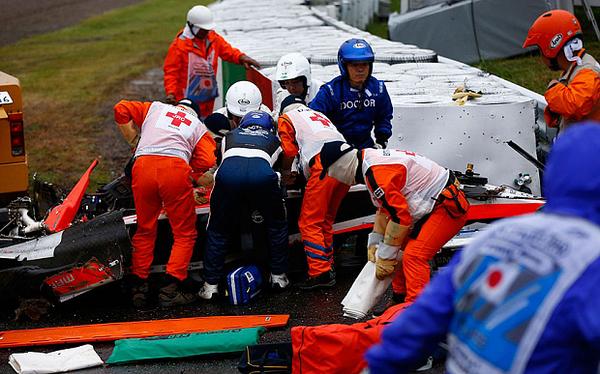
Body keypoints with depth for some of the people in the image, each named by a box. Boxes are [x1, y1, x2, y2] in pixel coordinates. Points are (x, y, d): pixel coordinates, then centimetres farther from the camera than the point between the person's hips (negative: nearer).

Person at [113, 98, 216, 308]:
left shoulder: (155, 108, 32)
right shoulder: (199, 127, 27)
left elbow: (121, 110, 21)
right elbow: (207, 161, 10)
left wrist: (134, 143, 28)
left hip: (143, 166, 2)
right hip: (175, 168, -2)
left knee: (145, 230, 18)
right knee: (185, 234, 10)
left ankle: (138, 286, 15)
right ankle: (170, 289, 0)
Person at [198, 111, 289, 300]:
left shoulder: (230, 136, 40)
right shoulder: (273, 140, 38)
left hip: (228, 172, 1)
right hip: (261, 170, -1)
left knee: (218, 231, 18)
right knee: (277, 225, 25)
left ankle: (210, 285, 15)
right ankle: (278, 276, 29)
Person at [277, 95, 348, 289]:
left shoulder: (286, 118, 19)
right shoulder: (319, 115, 38)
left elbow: (290, 151, 7)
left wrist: (285, 173, 26)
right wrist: (299, 175, 39)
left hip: (324, 163, -7)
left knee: (310, 223, -3)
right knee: (326, 220, 17)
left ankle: (320, 273, -12)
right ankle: (328, 268, 19)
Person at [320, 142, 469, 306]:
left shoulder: (375, 173, -24)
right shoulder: (373, 159, 10)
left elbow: (400, 217, -25)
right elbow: (385, 208, 20)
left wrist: (386, 256, -15)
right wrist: (374, 243, 14)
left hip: (449, 208, -11)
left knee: (414, 256, -19)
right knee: (402, 250, 15)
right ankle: (401, 301, 22)